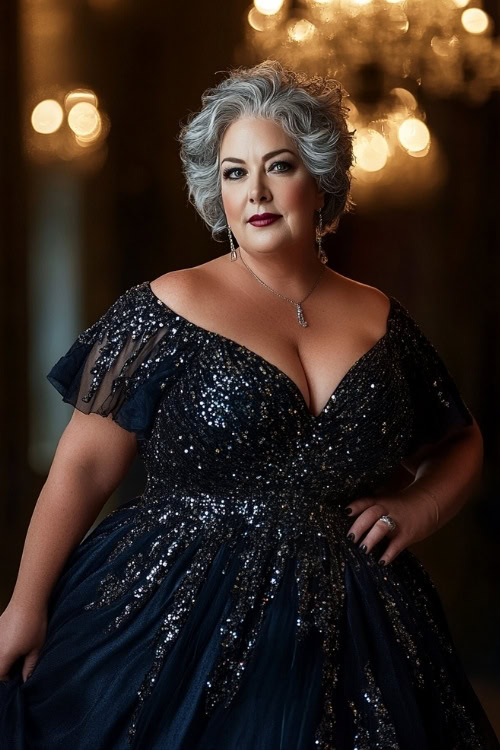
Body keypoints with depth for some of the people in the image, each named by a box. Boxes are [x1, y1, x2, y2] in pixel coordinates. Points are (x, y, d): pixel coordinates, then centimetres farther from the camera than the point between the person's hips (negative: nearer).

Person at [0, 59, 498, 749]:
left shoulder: (381, 321, 8)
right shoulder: (167, 311, -4)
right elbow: (84, 466, -4)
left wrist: (417, 507, 1)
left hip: (348, 635, 4)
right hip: (176, 628, -3)